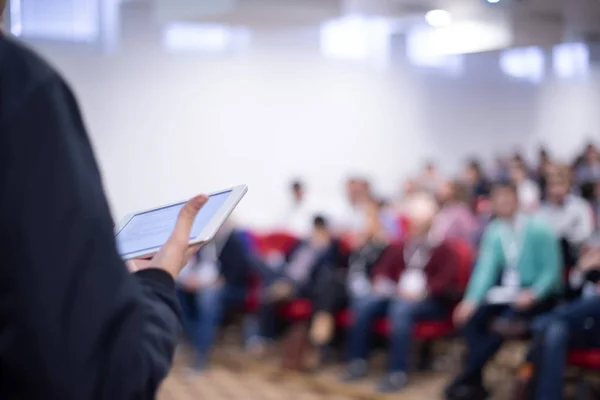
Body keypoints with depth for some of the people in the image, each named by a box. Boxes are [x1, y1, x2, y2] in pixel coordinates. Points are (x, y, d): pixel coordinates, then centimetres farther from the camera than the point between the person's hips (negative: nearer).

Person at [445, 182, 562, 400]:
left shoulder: (539, 229, -12)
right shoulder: (494, 231, 1)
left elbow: (552, 269, -12)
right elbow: (486, 267, -4)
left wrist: (533, 294, -28)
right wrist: (471, 299, -18)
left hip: (537, 293, -5)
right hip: (506, 291, 5)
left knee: (504, 322, -29)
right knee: (472, 317, -20)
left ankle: (465, 378, -19)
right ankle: (475, 382, -18)